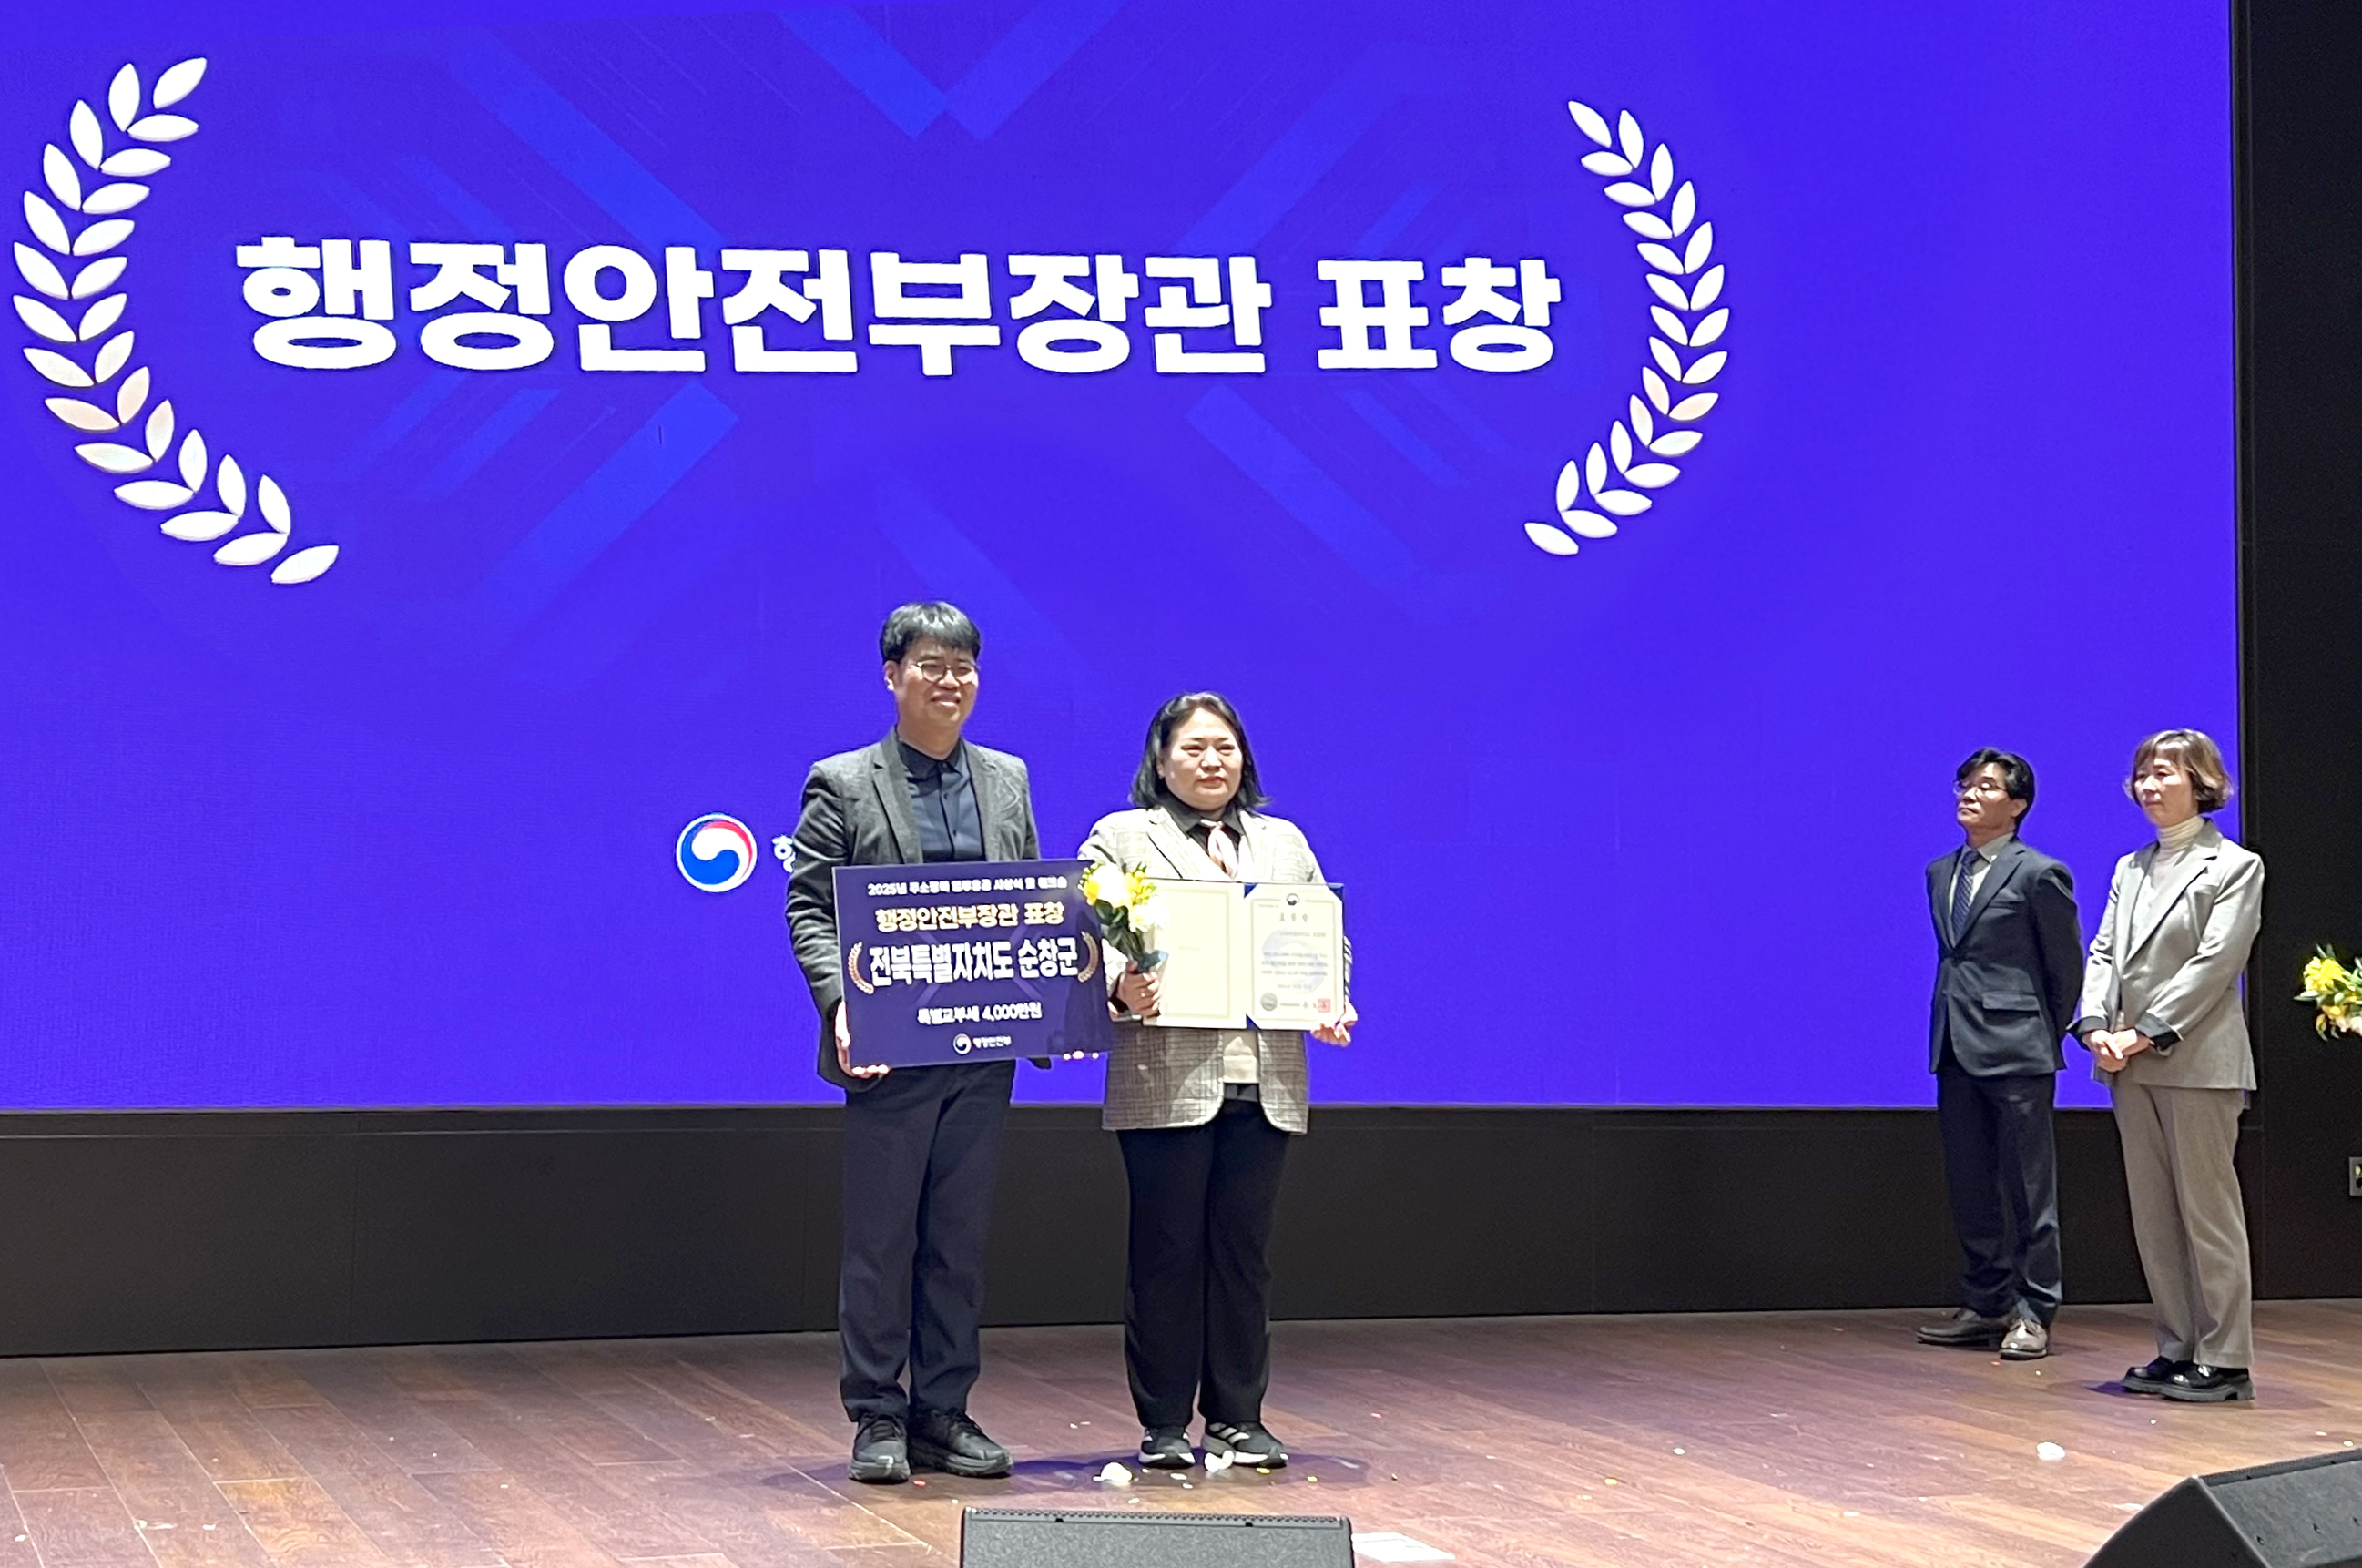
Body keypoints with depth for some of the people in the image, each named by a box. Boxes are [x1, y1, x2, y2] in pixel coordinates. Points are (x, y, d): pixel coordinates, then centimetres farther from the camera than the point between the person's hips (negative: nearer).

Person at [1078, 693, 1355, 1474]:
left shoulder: (1284, 843, 19)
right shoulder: (1121, 838, 6)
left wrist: (1330, 1001, -2)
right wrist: (1119, 987, -22)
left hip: (1265, 1079, 4)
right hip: (1165, 1079, -3)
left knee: (1244, 1249, 6)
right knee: (1166, 1250, 1)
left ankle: (1238, 1417, 14)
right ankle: (1163, 1424, 8)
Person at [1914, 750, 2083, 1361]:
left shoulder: (2039, 874, -6)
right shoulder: (1941, 873, 14)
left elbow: (2068, 966, -1)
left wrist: (2046, 1036, 3)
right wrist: (1954, 1022, 14)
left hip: (2017, 1050, -7)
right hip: (1956, 1049, 7)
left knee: (2028, 1188, -2)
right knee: (1969, 1186, 10)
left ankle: (2032, 1313, 2)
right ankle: (1986, 1305, 19)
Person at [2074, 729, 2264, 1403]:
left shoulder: (2234, 867, -3)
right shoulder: (2130, 869, 17)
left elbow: (2215, 963, -11)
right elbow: (2104, 954, 11)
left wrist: (2148, 1034, -16)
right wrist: (2097, 1029, -7)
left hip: (2197, 1062, -7)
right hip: (2131, 1066, 7)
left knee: (2207, 1209, -4)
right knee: (2153, 1214, 8)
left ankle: (2224, 1360, 0)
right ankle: (2178, 1350, 15)